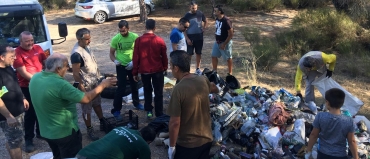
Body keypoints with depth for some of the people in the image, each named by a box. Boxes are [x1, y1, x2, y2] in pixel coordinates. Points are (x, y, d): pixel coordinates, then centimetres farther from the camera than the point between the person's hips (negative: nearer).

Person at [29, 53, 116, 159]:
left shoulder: (35, 78, -5)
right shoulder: (59, 84, -30)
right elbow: (86, 98, -26)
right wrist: (103, 85, -14)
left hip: (46, 132, 7)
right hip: (65, 133, -7)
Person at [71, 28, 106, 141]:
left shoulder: (86, 46, 0)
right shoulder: (76, 54, -28)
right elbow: (76, 74, -24)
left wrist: (98, 77, 18)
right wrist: (82, 88, -20)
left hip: (94, 82, 9)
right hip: (86, 85, -9)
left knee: (97, 103, 23)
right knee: (87, 109, 9)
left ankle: (102, 123, 40)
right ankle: (90, 130, 25)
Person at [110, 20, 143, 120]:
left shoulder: (135, 37, -10)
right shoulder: (115, 39, -11)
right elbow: (111, 53, -3)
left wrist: (133, 62, -17)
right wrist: (115, 60, -23)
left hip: (132, 65, 2)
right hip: (121, 66, -2)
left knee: (134, 85, 19)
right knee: (121, 88, -3)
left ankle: (136, 103, 42)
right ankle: (116, 110, 8)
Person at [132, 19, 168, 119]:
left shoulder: (138, 40, -7)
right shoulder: (160, 40, -8)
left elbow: (135, 58, -4)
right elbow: (164, 57, 1)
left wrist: (135, 72, 5)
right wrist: (165, 68, 18)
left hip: (144, 70, 1)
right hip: (157, 70, -1)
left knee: (147, 91, 20)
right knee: (158, 93, 8)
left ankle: (149, 111, 19)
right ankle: (159, 114, 12)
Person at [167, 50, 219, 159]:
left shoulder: (179, 89, -24)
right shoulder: (203, 80, -5)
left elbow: (175, 122, -21)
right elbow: (215, 89, 20)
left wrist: (172, 146, -8)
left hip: (187, 144, -6)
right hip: (207, 139, 6)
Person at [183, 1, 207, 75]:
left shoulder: (200, 13, -2)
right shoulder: (187, 15, -9)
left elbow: (205, 21, 17)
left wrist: (204, 28, 0)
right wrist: (187, 38, -13)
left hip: (199, 37, 3)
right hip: (190, 37, -3)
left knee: (198, 53, 11)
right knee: (189, 54, 0)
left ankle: (197, 68, 24)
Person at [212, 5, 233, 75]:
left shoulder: (226, 21, -23)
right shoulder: (217, 19, 2)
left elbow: (231, 34, -22)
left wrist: (224, 44, -20)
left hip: (225, 42, -8)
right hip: (217, 42, 8)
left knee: (228, 58, 7)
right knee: (214, 56, 10)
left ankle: (230, 73, 20)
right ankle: (214, 71, 25)